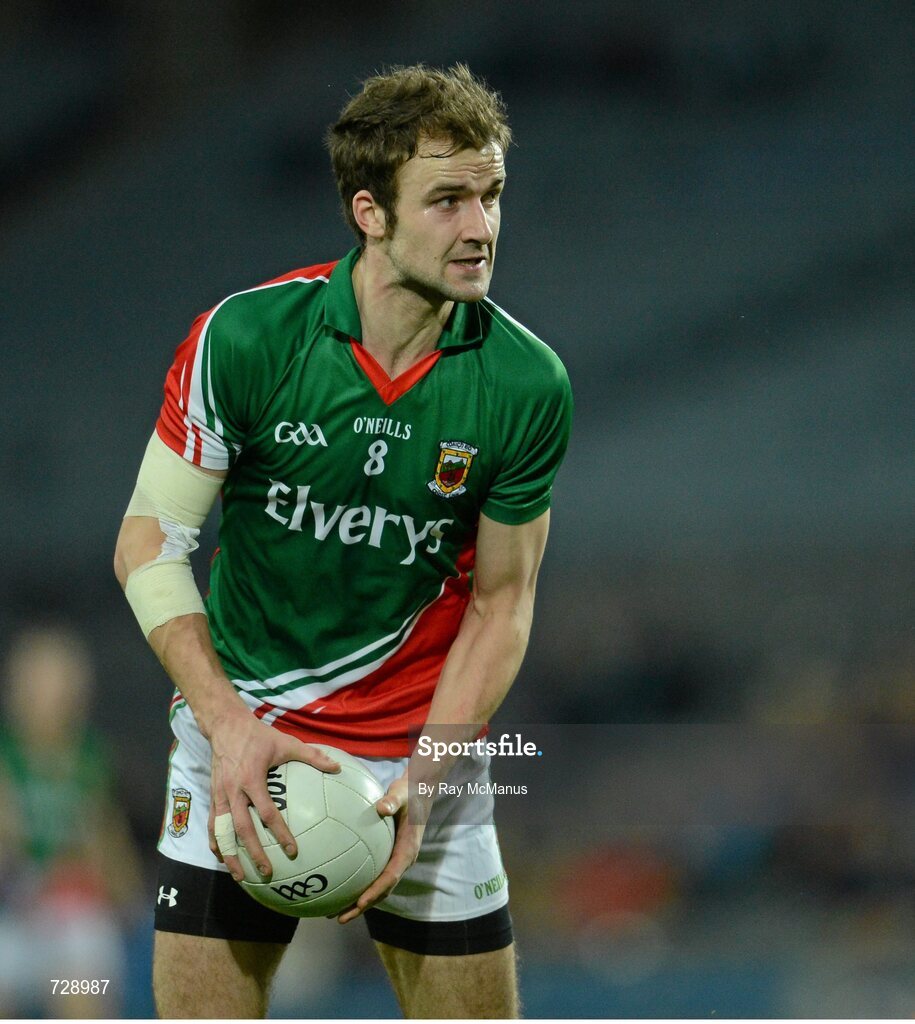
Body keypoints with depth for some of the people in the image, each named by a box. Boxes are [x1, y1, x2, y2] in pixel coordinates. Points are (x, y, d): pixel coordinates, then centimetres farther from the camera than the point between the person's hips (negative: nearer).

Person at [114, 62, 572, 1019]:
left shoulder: (527, 384, -12)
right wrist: (229, 725, -19)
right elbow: (148, 546, -8)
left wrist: (421, 782, -14)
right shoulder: (244, 337, -15)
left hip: (420, 741, 1)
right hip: (241, 731, -1)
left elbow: (500, 599, -3)